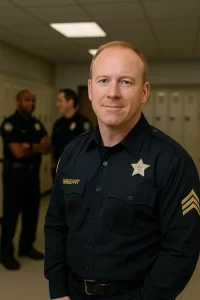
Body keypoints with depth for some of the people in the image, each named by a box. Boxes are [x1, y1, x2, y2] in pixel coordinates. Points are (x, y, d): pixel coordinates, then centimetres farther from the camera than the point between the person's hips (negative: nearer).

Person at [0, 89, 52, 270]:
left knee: (31, 211, 13)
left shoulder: (37, 124, 11)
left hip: (33, 173, 7)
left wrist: (30, 146, -16)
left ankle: (26, 247, 27)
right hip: (15, 173, -7)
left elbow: (48, 148, 0)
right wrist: (38, 148, -5)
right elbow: (18, 152, -20)